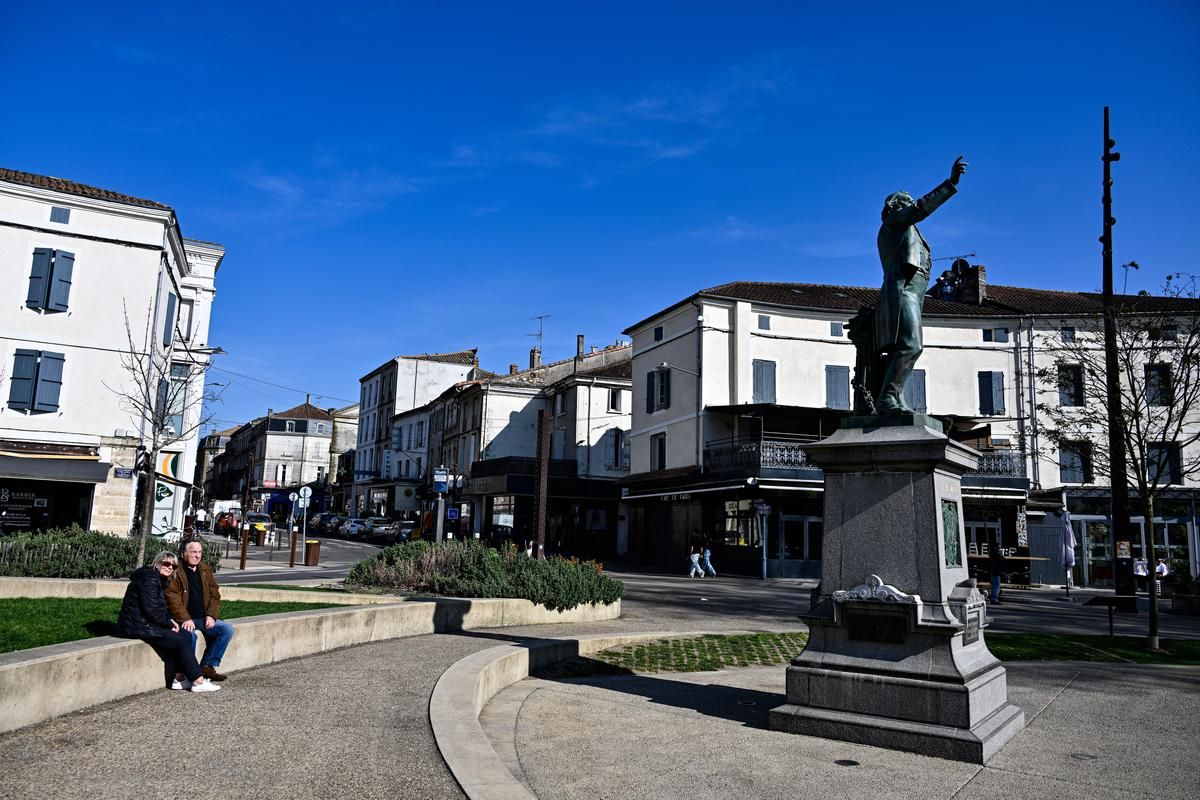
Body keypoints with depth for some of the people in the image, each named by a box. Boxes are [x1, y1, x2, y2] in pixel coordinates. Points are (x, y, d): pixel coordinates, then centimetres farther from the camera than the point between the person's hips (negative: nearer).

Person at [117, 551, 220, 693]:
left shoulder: (159, 580, 16)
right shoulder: (149, 578, -16)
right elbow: (151, 609, -23)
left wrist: (169, 620, 4)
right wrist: (169, 624, -12)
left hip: (148, 622, 10)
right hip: (139, 626, -10)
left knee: (186, 636, 1)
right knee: (181, 641, -11)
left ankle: (179, 679, -1)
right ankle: (198, 682, -6)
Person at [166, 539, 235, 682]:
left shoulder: (206, 570, 13)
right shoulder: (176, 572, -5)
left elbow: (215, 595, 12)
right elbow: (173, 599, -14)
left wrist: (211, 615, -4)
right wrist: (185, 619, -24)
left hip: (203, 618, 6)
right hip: (184, 619, -6)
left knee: (227, 629, -12)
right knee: (189, 634, -35)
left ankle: (208, 666, -5)